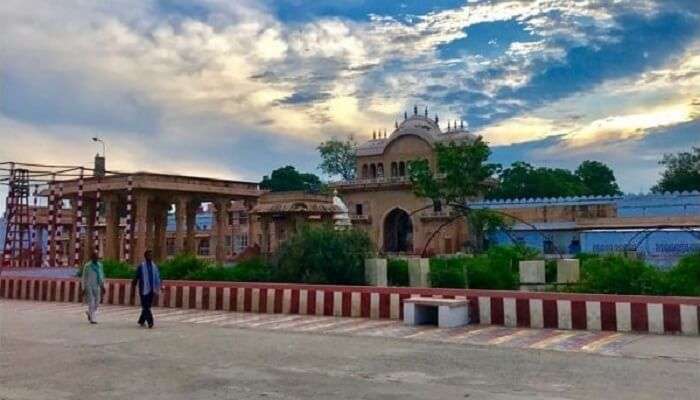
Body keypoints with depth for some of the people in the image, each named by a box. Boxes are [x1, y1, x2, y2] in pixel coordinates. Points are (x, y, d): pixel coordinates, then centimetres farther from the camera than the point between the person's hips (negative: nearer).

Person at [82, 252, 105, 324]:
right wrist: (84, 288, -7)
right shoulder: (87, 266, -8)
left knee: (96, 302, 7)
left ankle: (89, 313, 36)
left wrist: (102, 286, 7)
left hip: (96, 286, 5)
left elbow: (101, 276, 12)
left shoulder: (99, 265, 7)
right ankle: (93, 319, -1)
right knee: (91, 303, -7)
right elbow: (84, 277, -5)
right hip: (88, 286, -5)